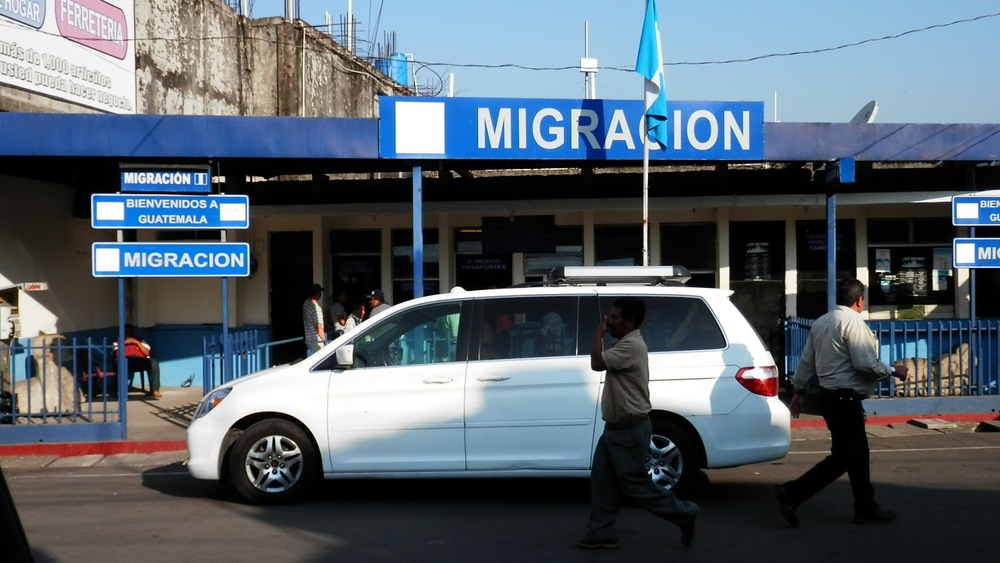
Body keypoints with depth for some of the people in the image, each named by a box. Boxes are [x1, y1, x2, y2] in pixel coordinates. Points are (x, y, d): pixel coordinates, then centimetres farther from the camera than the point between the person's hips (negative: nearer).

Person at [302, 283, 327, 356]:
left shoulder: (306, 303, 7)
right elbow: (318, 326, -24)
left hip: (308, 338, 9)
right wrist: (324, 340, -18)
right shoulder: (316, 307, -21)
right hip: (316, 340, -9)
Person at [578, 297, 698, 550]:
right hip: (616, 427, 10)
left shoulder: (631, 346, -21)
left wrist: (599, 333, -16)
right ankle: (601, 534, 14)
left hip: (629, 430, -10)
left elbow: (597, 363, -27)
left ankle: (684, 512, 13)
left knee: (635, 485, -2)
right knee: (602, 482, 9)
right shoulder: (625, 344, 14)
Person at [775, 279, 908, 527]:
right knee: (843, 457, -5)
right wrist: (893, 371, -5)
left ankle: (866, 508, 21)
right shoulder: (852, 321, -15)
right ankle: (792, 493, -9)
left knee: (857, 453, 15)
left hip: (829, 395, 10)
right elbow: (866, 363, -19)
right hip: (845, 398, -10)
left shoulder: (821, 322, 12)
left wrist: (799, 390, 24)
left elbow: (807, 359, 16)